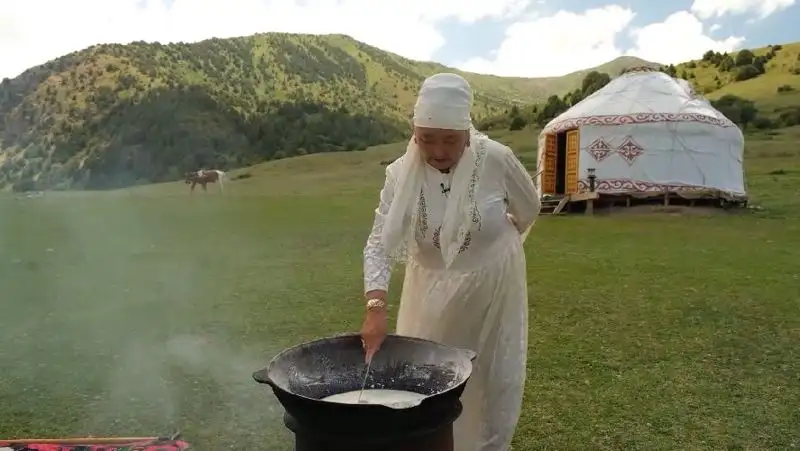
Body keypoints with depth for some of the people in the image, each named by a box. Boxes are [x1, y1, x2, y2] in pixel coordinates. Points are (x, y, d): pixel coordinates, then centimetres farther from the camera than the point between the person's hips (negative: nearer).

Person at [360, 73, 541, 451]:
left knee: (496, 378, 11)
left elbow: (529, 209, -2)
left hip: (492, 287, -1)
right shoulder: (401, 173, -17)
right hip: (432, 290, 2)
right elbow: (378, 244, -20)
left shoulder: (496, 160, -21)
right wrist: (375, 308, -32)